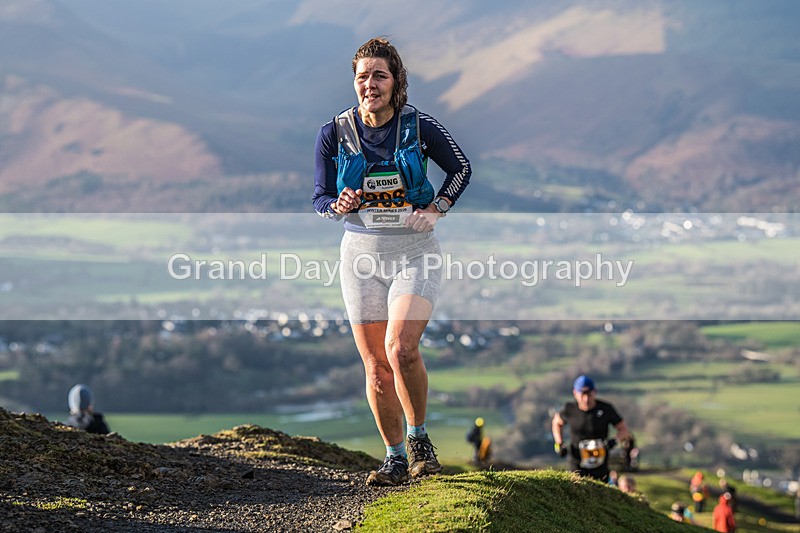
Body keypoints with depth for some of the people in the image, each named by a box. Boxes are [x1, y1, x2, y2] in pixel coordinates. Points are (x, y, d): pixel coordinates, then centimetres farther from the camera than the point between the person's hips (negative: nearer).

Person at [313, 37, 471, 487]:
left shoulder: (420, 127, -5)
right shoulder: (335, 134, -1)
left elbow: (462, 169, 9)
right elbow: (319, 199, 5)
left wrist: (436, 210, -4)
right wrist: (339, 206, -17)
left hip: (414, 251, -2)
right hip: (362, 253, 3)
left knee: (401, 348, -21)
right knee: (376, 366, 3)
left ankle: (419, 438, 1)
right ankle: (395, 459, 16)